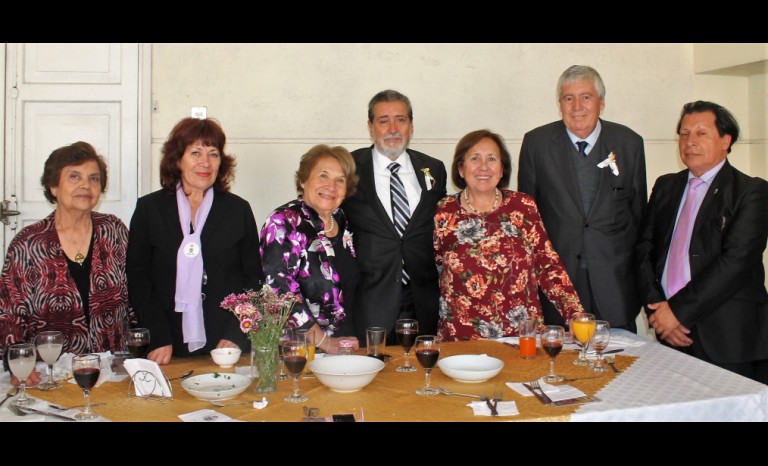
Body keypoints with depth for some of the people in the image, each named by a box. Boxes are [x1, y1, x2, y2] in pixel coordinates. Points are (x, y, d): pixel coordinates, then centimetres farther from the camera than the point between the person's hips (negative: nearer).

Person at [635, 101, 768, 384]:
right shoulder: (665, 186, 15)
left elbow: (736, 260, -13)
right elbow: (644, 249, 9)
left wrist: (679, 309, -16)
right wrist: (657, 308, -6)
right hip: (671, 331, 4)